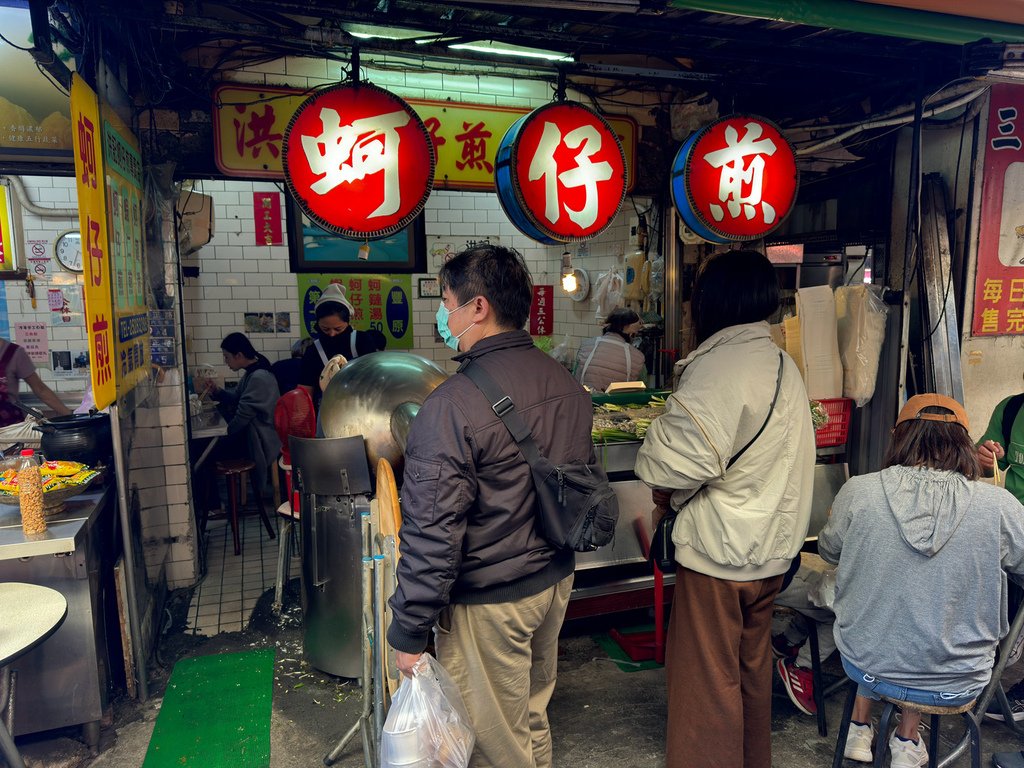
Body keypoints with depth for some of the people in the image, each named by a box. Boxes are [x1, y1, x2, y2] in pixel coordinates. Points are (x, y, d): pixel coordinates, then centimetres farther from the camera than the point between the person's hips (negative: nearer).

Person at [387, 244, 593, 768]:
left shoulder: (453, 405, -25)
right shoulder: (568, 385, 0)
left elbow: (432, 534, -24)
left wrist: (409, 631, -13)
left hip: (488, 604, -7)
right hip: (556, 581, 8)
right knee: (532, 718, 26)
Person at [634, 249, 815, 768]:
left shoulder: (717, 366, -21)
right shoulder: (785, 366, 8)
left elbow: (685, 458, -30)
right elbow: (775, 458, 10)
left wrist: (663, 492, -8)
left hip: (719, 550, -9)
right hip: (772, 549, 9)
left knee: (706, 677, 6)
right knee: (752, 666, 24)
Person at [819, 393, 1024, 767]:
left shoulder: (857, 492, -16)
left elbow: (828, 551, 3)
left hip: (863, 666, 0)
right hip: (955, 686, 0)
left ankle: (861, 725, 35)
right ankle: (907, 737, 32)